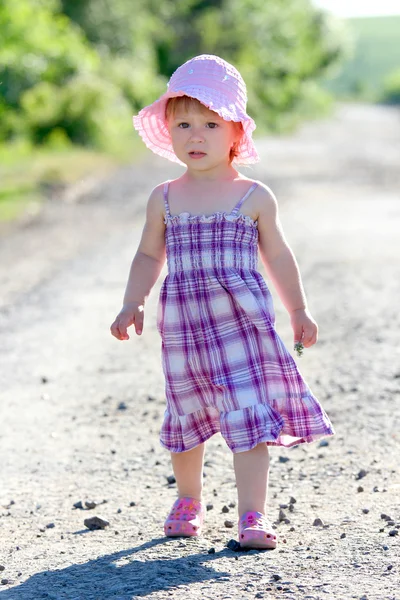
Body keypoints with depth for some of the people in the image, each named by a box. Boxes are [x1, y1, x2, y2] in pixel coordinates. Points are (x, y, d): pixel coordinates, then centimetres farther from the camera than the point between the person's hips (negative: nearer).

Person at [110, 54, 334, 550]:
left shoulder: (254, 197, 1)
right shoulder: (164, 198, 7)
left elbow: (278, 257, 10)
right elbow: (149, 256, 16)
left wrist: (298, 312, 13)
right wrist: (131, 305, 6)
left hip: (243, 323, -2)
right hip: (182, 327, 2)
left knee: (248, 416, -10)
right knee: (186, 418, 12)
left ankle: (252, 516, -6)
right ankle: (188, 500, 34)